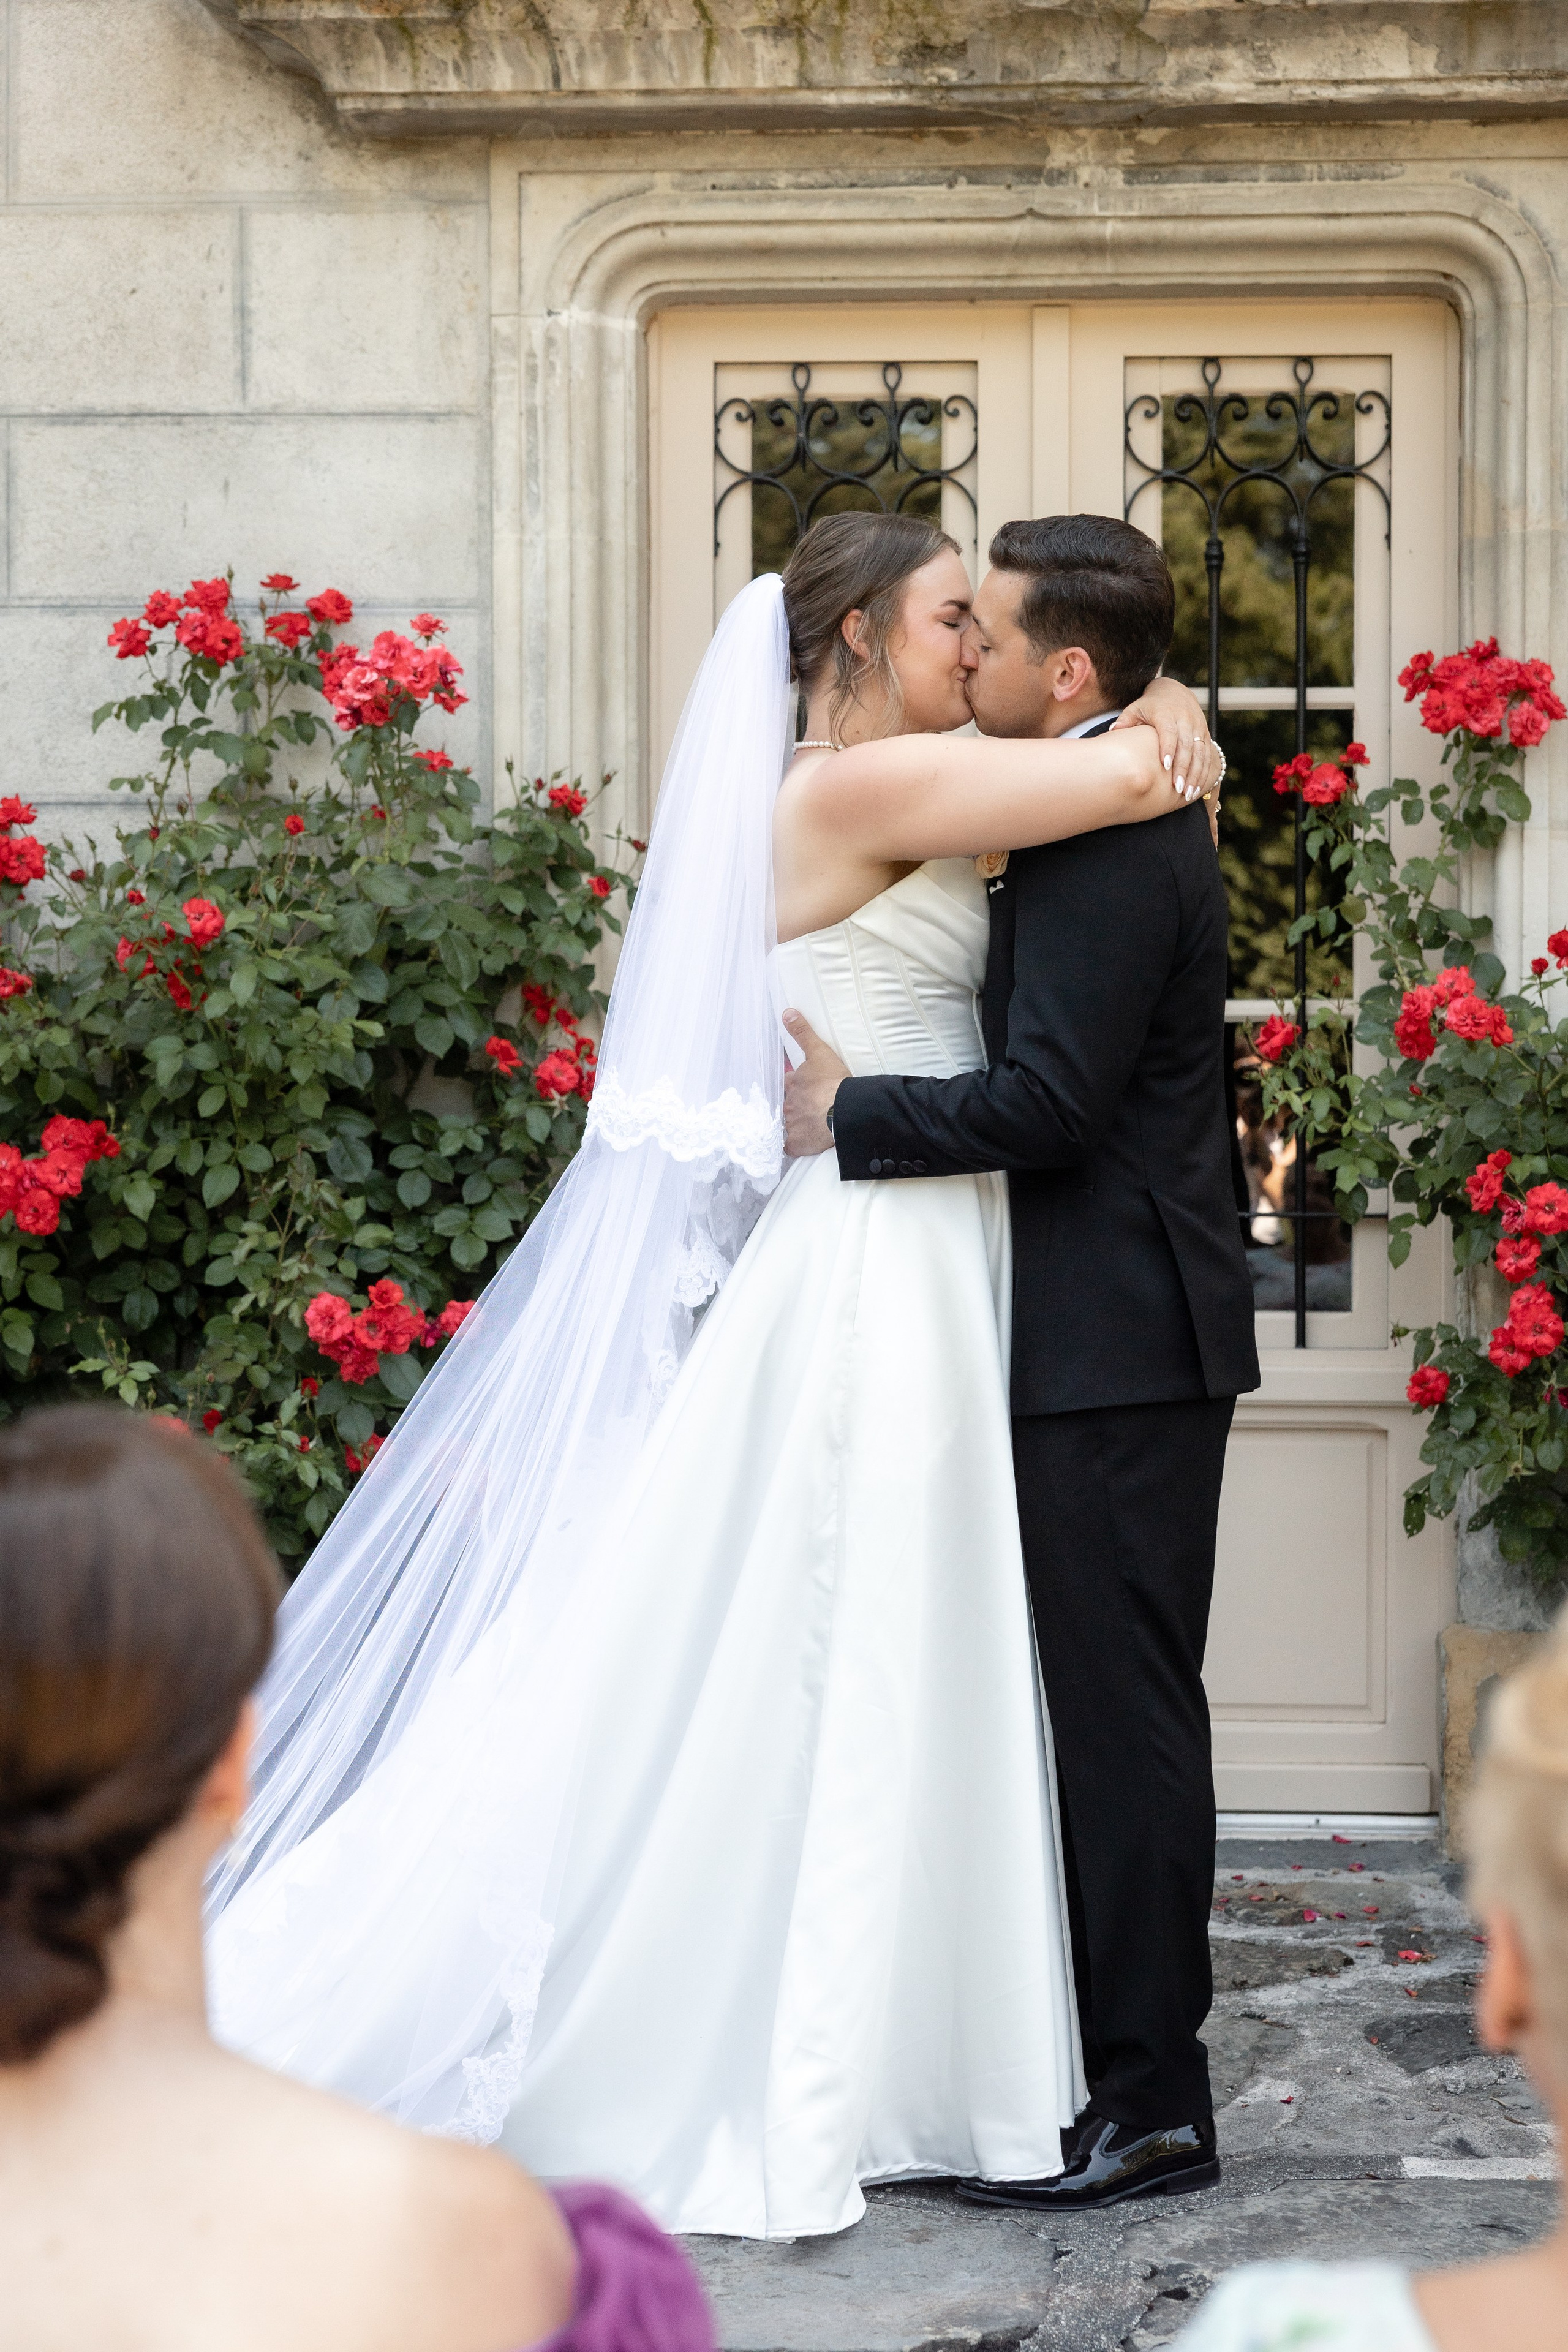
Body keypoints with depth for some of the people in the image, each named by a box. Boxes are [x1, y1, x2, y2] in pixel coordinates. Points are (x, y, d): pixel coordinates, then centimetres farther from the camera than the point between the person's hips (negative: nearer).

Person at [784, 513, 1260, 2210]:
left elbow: (1048, 1099, -23)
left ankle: (1151, 2105, 1)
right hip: (1121, 1327, 11)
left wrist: (846, 1116, -13)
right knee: (1107, 1706, 14)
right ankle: (1120, 2054, 22)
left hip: (1117, 1351, -11)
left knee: (1122, 1710, -5)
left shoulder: (1105, 840, -18)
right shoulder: (1127, 812, 16)